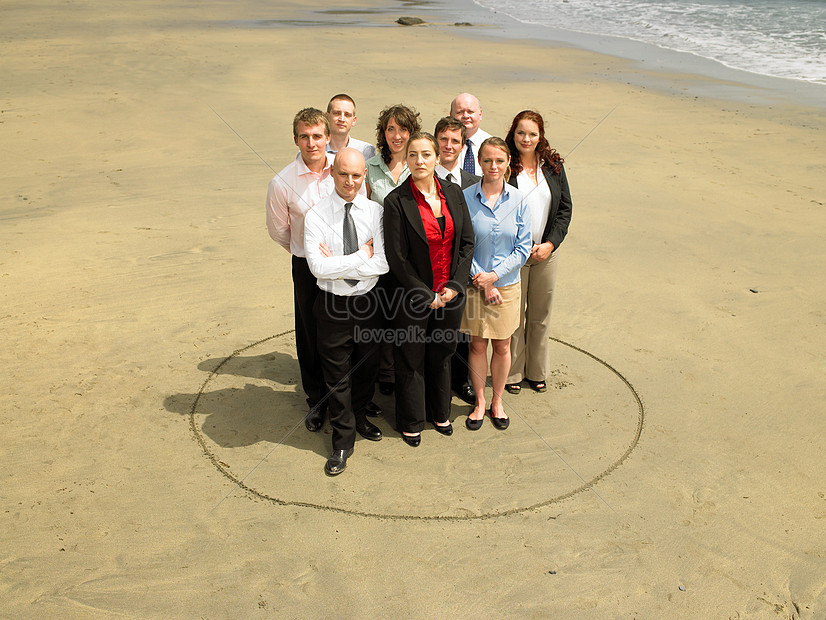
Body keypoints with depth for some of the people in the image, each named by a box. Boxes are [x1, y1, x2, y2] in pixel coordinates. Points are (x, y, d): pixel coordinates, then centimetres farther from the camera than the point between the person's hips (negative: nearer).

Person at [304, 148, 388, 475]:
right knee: (338, 375, 9)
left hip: (368, 300, 2)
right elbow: (318, 266, -20)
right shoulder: (316, 215, -9)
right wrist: (362, 255, -18)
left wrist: (338, 262, -18)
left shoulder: (376, 212, -5)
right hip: (333, 304, -2)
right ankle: (342, 441, 27)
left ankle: (359, 416, 48)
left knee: (367, 367, 20)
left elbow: (384, 263, -14)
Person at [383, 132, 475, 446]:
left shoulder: (453, 193, 1)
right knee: (411, 360, 11)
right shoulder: (396, 201, -13)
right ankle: (411, 422, 31)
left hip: (451, 293, 4)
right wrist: (427, 296, -12)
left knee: (442, 356, 19)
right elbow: (397, 258, -13)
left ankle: (440, 413, 40)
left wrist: (454, 286, -7)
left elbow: (467, 242, 3)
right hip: (414, 297, -4)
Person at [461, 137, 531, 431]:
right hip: (474, 283, -1)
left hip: (507, 283, 1)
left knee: (502, 346, 11)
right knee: (477, 345, 9)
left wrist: (494, 275, -13)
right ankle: (479, 402, 27)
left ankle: (497, 401, 31)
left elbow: (523, 248, -3)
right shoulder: (465, 198, -8)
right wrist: (481, 280, -11)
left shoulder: (518, 200, -4)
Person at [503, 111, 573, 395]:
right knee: (514, 315, 4)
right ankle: (512, 373, 21)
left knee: (541, 315, 13)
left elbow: (565, 208, 6)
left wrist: (550, 243, -6)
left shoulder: (553, 166, 5)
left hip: (546, 252, 4)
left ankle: (537, 372, 29)